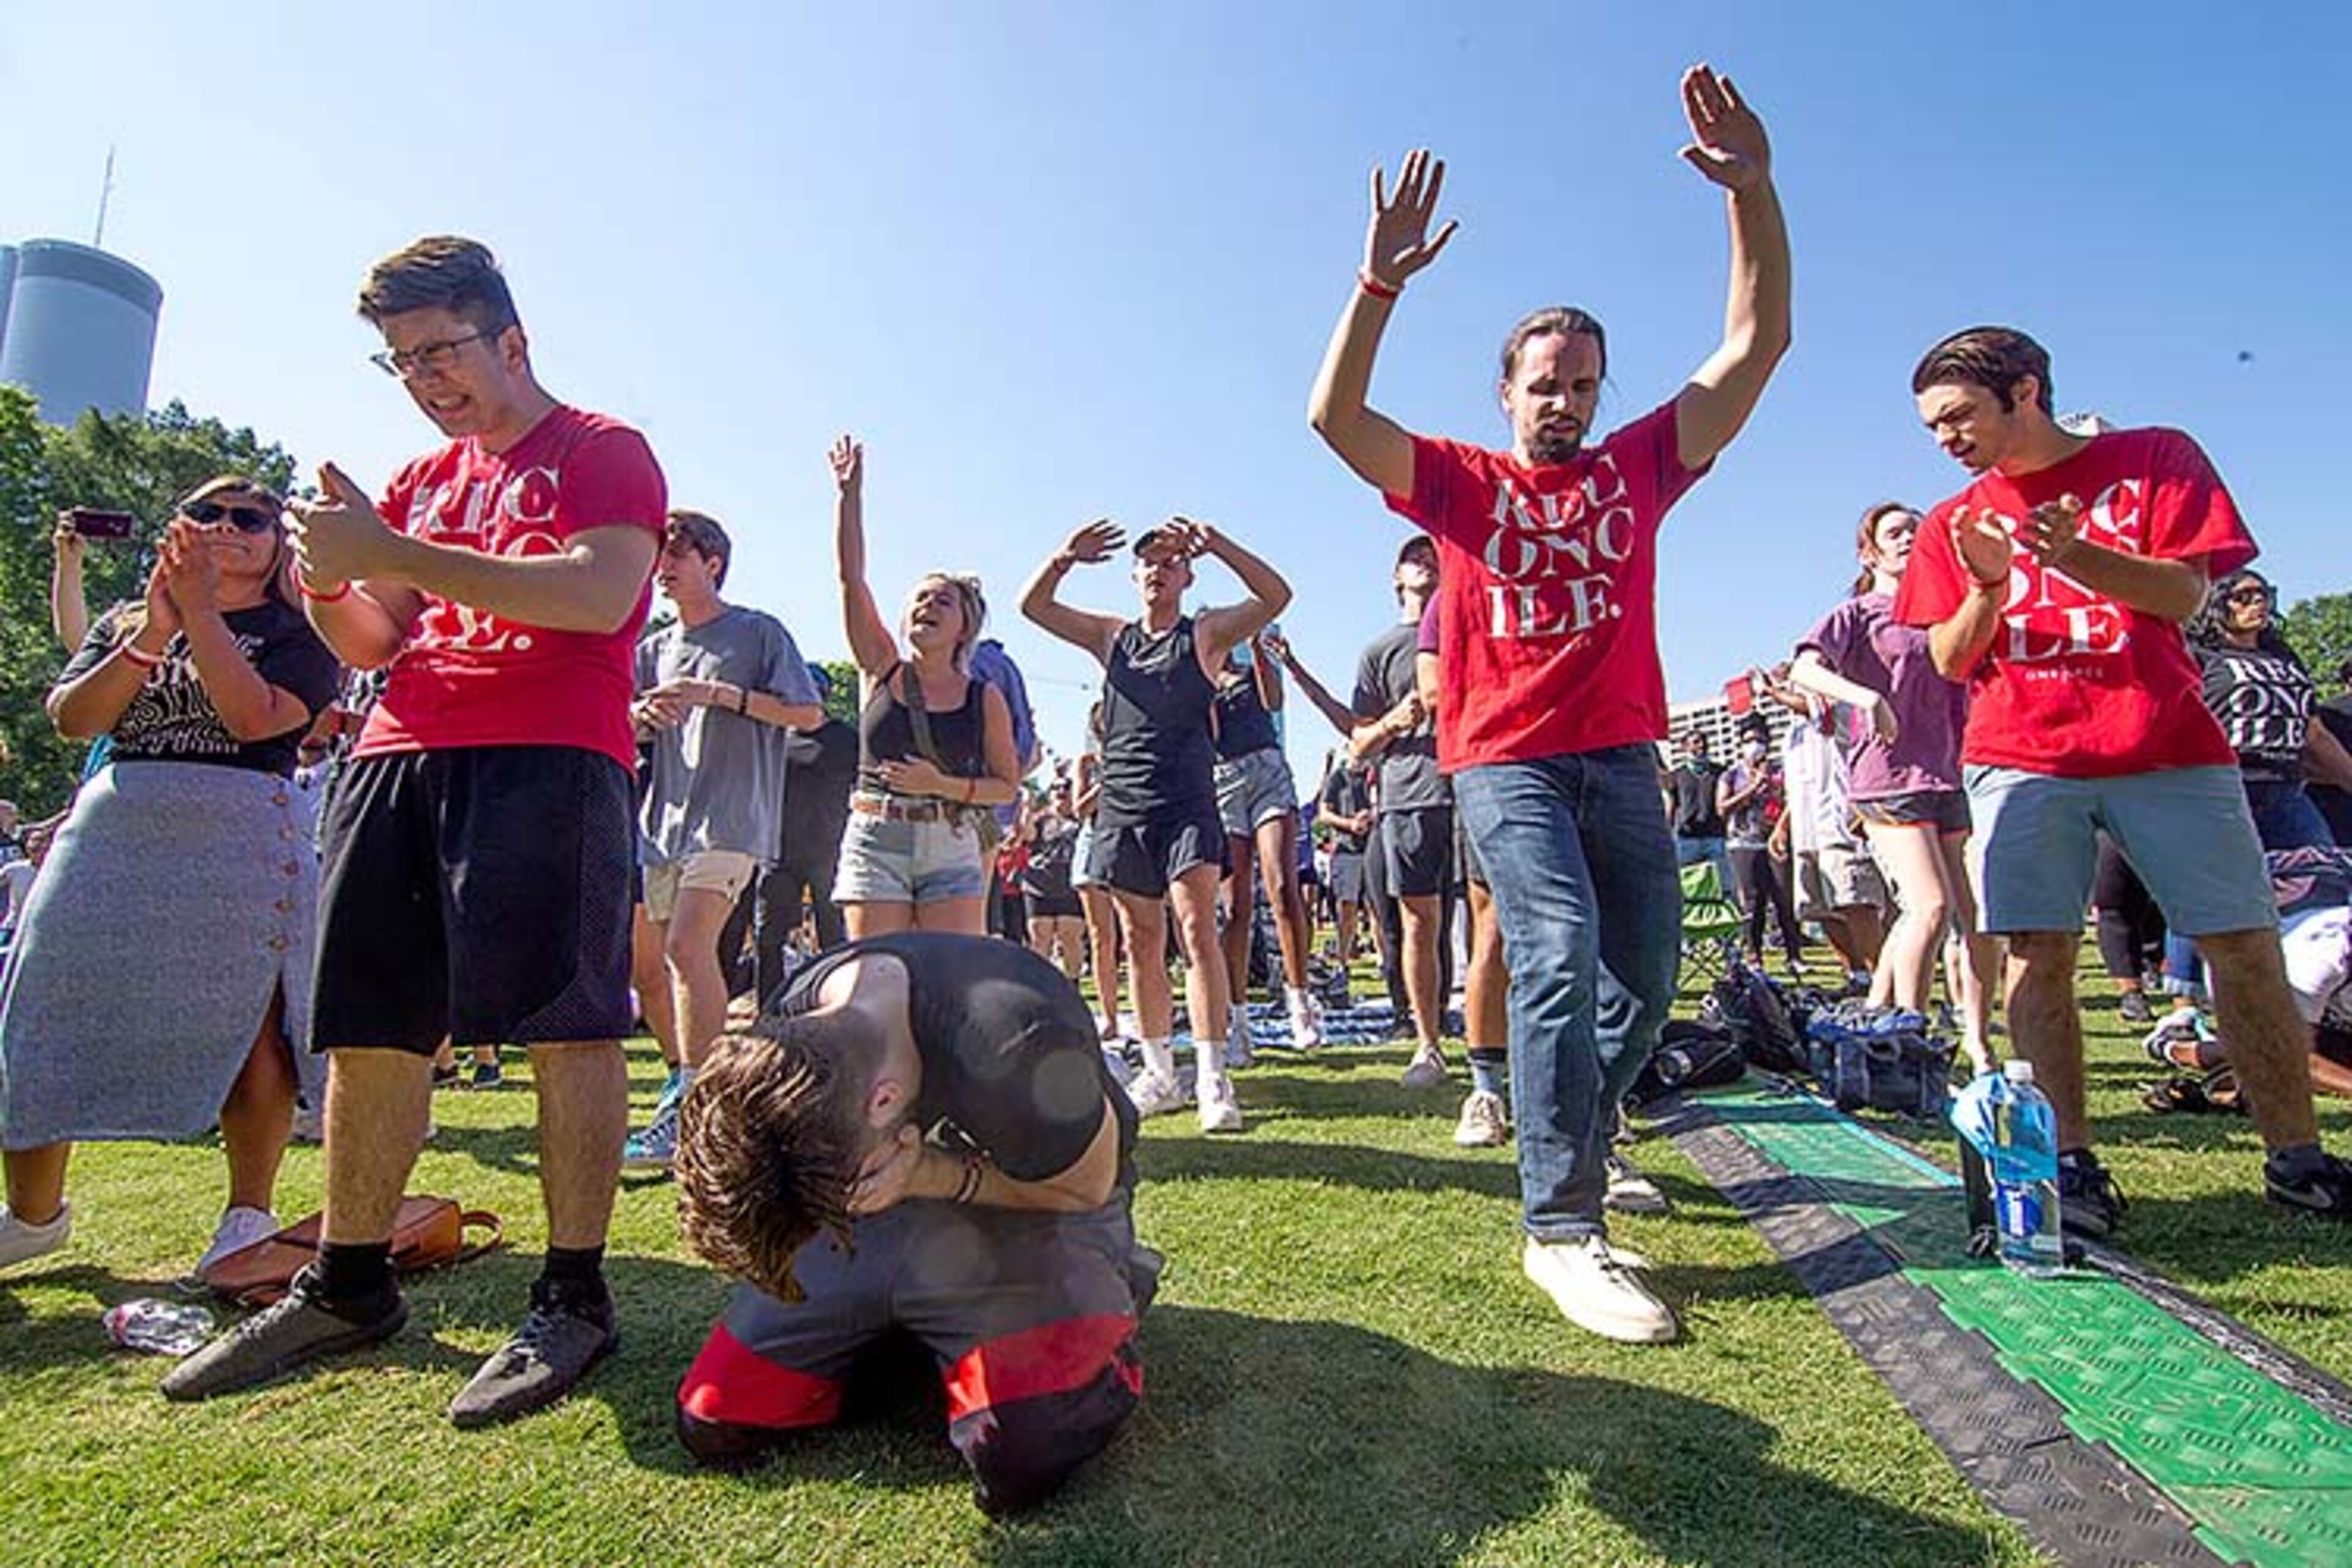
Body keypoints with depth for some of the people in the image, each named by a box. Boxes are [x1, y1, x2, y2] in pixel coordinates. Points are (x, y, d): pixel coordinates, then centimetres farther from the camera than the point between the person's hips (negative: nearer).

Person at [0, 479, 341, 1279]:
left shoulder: (298, 633, 8)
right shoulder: (125, 622, 20)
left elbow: (255, 717, -11)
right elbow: (71, 718, 4)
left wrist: (200, 611, -12)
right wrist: (154, 633, -8)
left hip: (242, 836, -4)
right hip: (110, 831, 5)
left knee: (245, 1026, -7)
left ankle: (247, 1218, 2)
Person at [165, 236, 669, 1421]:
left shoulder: (603, 452, 5)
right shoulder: (420, 480, 26)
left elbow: (599, 595, -14)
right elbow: (371, 644, 24)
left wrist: (393, 556, -14)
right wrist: (327, 585, 2)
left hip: (548, 758, -7)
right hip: (399, 754, 8)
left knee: (563, 1021, -9)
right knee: (367, 1029, 8)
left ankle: (574, 1299, -1)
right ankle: (348, 1287, 23)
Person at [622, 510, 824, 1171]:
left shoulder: (759, 632, 4)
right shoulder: (655, 648, 20)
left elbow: (808, 713, -4)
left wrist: (720, 695, -11)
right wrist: (640, 714, -4)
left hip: (729, 818, -7)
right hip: (661, 819, 7)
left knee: (688, 946, -20)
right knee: (659, 958, 8)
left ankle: (691, 1109, -17)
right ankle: (689, 1078, 24)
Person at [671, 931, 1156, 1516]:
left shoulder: (1016, 1050, -39)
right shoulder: (788, 1038, -20)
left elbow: (1088, 1188, -18)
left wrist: (927, 1177, -28)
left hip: (1035, 1208, -4)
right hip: (903, 1191, 5)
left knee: (1023, 1457, -29)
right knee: (711, 1425, -3)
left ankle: (1117, 1283, 1)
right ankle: (909, 1337, 20)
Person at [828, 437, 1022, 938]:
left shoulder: (984, 698, 3)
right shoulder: (882, 670, 7)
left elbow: (1009, 785, 5)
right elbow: (851, 579, 1)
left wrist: (943, 786, -11)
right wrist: (849, 494, -1)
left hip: (952, 845, -1)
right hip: (875, 841, 1)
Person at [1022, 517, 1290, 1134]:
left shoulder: (1205, 634, 5)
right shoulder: (1112, 636, 16)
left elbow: (1275, 597, -8)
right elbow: (1033, 605, 14)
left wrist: (1217, 545, -17)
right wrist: (1065, 558, -3)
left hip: (1186, 804, -4)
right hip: (1121, 806, 4)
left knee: (1197, 931, -13)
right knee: (1141, 944, 8)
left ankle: (1212, 1077, -10)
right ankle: (1159, 1074, 18)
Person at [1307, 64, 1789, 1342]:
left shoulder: (1638, 468, 11)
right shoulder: (1461, 481, 4)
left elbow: (1757, 343, 8)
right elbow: (1335, 418, -8)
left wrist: (1751, 191, -1)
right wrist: (1382, 279, -16)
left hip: (1621, 758, 5)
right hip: (1504, 763, -4)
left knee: (1645, 976, 10)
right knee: (1559, 955, -21)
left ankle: (1577, 1141, 34)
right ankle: (1561, 1227, -14)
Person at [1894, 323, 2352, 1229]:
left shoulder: (2155, 459, 9)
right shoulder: (1954, 525, 13)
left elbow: (2186, 594, -2)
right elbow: (1950, 660, 7)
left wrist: (2074, 553, -19)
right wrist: (1987, 586, -12)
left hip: (2168, 750, 0)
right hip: (2023, 757, 1)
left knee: (2246, 944, 1)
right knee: (2037, 952, -8)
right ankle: (2069, 1164, -3)